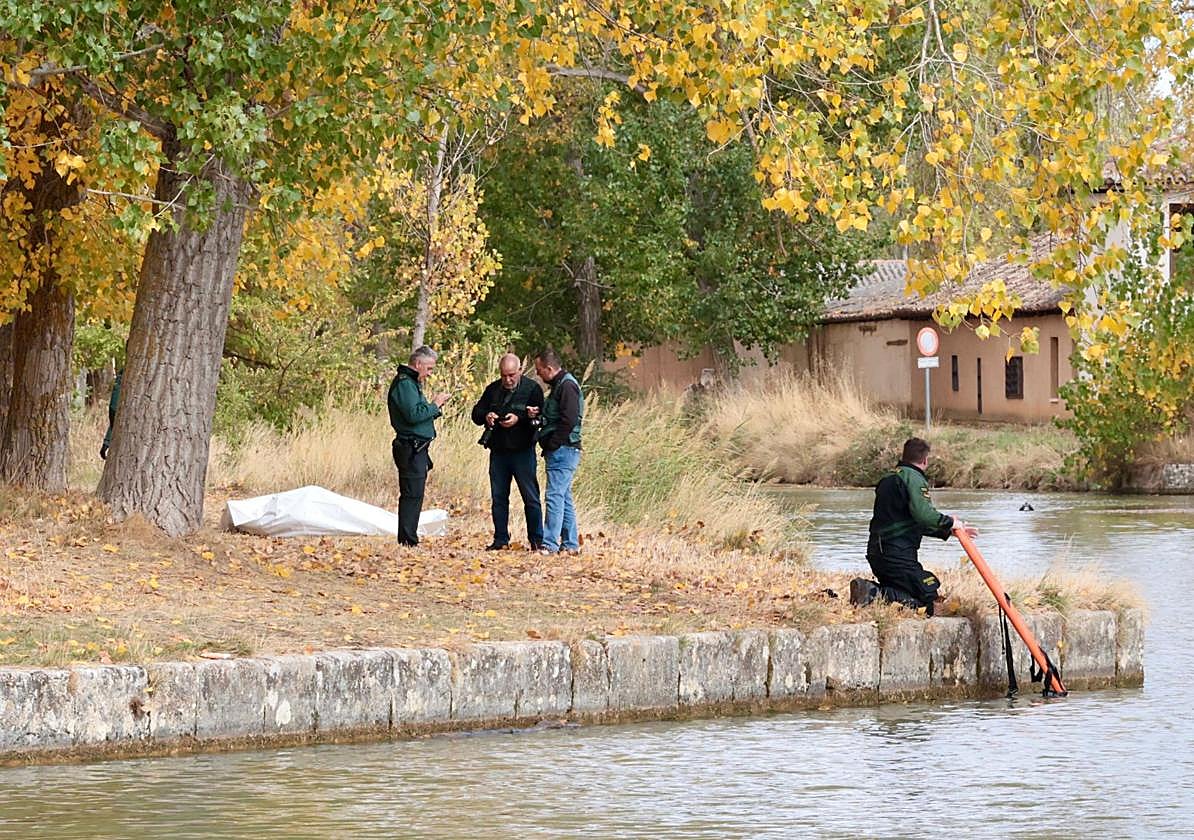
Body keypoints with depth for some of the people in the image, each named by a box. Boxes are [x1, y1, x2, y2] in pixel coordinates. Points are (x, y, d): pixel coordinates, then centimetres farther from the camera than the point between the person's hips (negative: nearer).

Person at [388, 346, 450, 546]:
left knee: (413, 495, 10)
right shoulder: (404, 384, -12)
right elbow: (413, 414, -22)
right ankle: (408, 540, -12)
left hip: (417, 449, 11)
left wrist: (434, 407, 8)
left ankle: (409, 540, 12)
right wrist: (434, 405, -12)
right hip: (411, 449, -11)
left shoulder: (411, 383, 21)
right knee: (412, 494, -11)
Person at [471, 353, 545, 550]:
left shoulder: (532, 389, -3)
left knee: (530, 497, -2)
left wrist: (519, 419, -25)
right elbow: (476, 413, 11)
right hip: (498, 451, 5)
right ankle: (500, 539, 15)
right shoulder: (493, 389, 10)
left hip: (523, 451, -5)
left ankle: (536, 540, 3)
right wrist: (485, 416, -11)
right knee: (498, 497, 8)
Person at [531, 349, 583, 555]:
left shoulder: (567, 386, -14)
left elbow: (568, 421, -22)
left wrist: (551, 445, -17)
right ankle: (570, 543, 16)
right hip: (562, 451, 11)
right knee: (564, 497, 12)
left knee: (555, 496, -11)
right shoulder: (559, 385, 18)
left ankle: (550, 544, -13)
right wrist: (538, 414, 6)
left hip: (563, 451, -11)